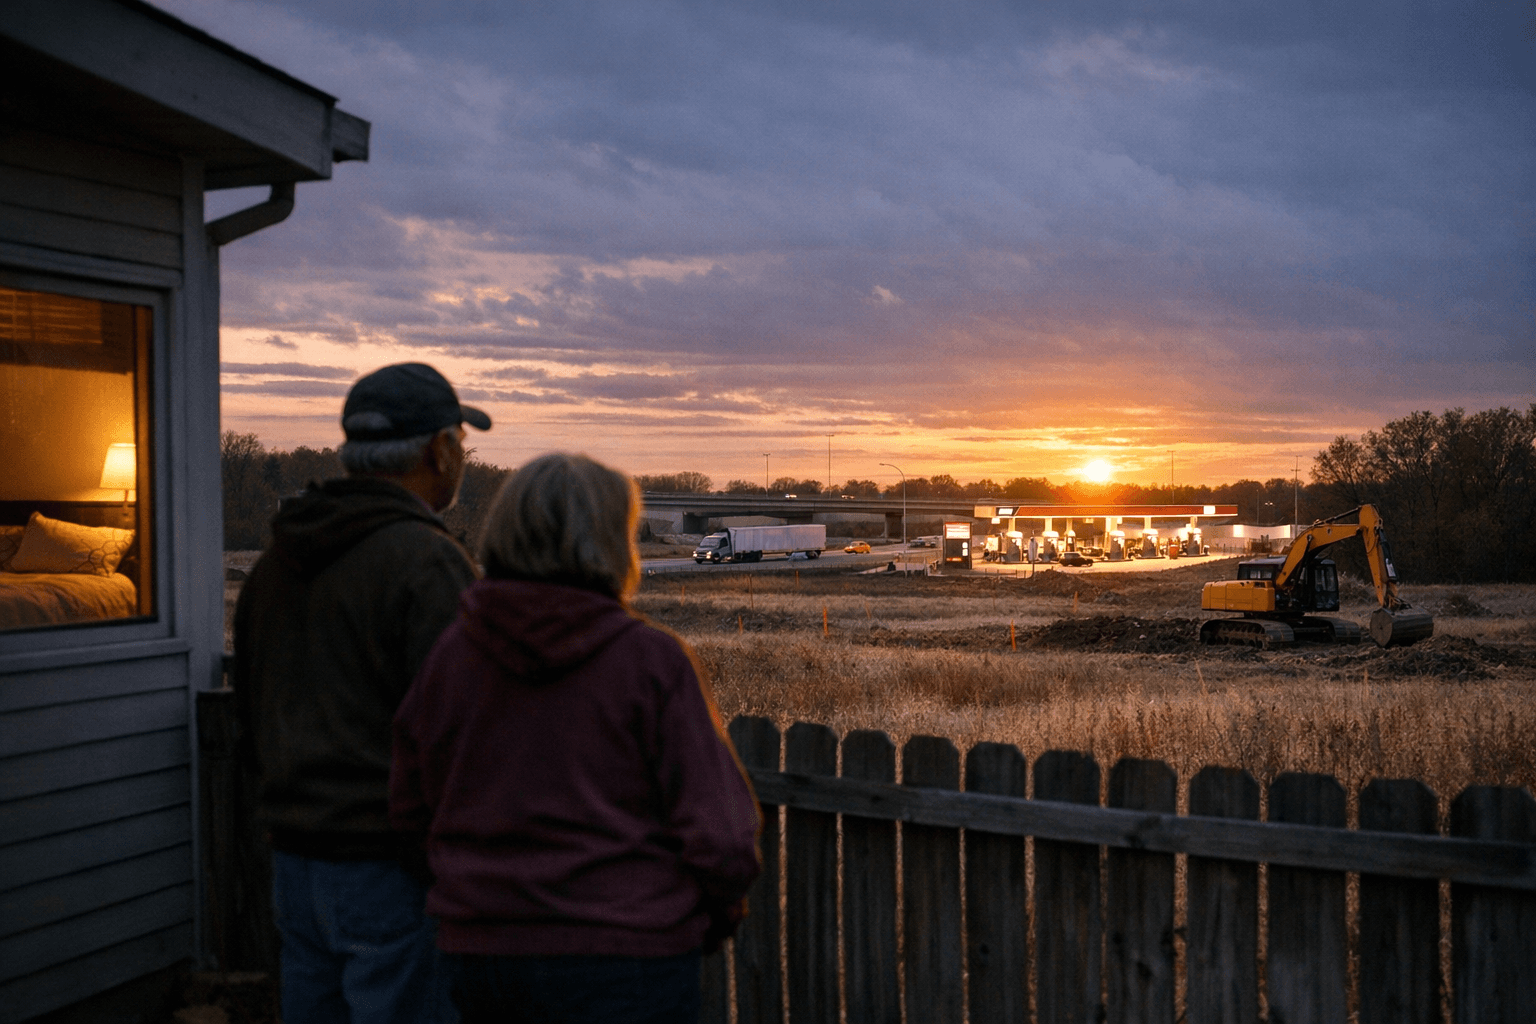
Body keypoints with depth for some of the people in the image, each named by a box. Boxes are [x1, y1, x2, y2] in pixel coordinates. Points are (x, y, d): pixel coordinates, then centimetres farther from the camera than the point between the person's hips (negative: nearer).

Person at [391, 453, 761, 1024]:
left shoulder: (449, 653, -1)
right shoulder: (650, 661, -13)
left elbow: (412, 814, 6)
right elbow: (720, 834, -13)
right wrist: (720, 912, 7)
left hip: (481, 952, 5)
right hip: (625, 956, -4)